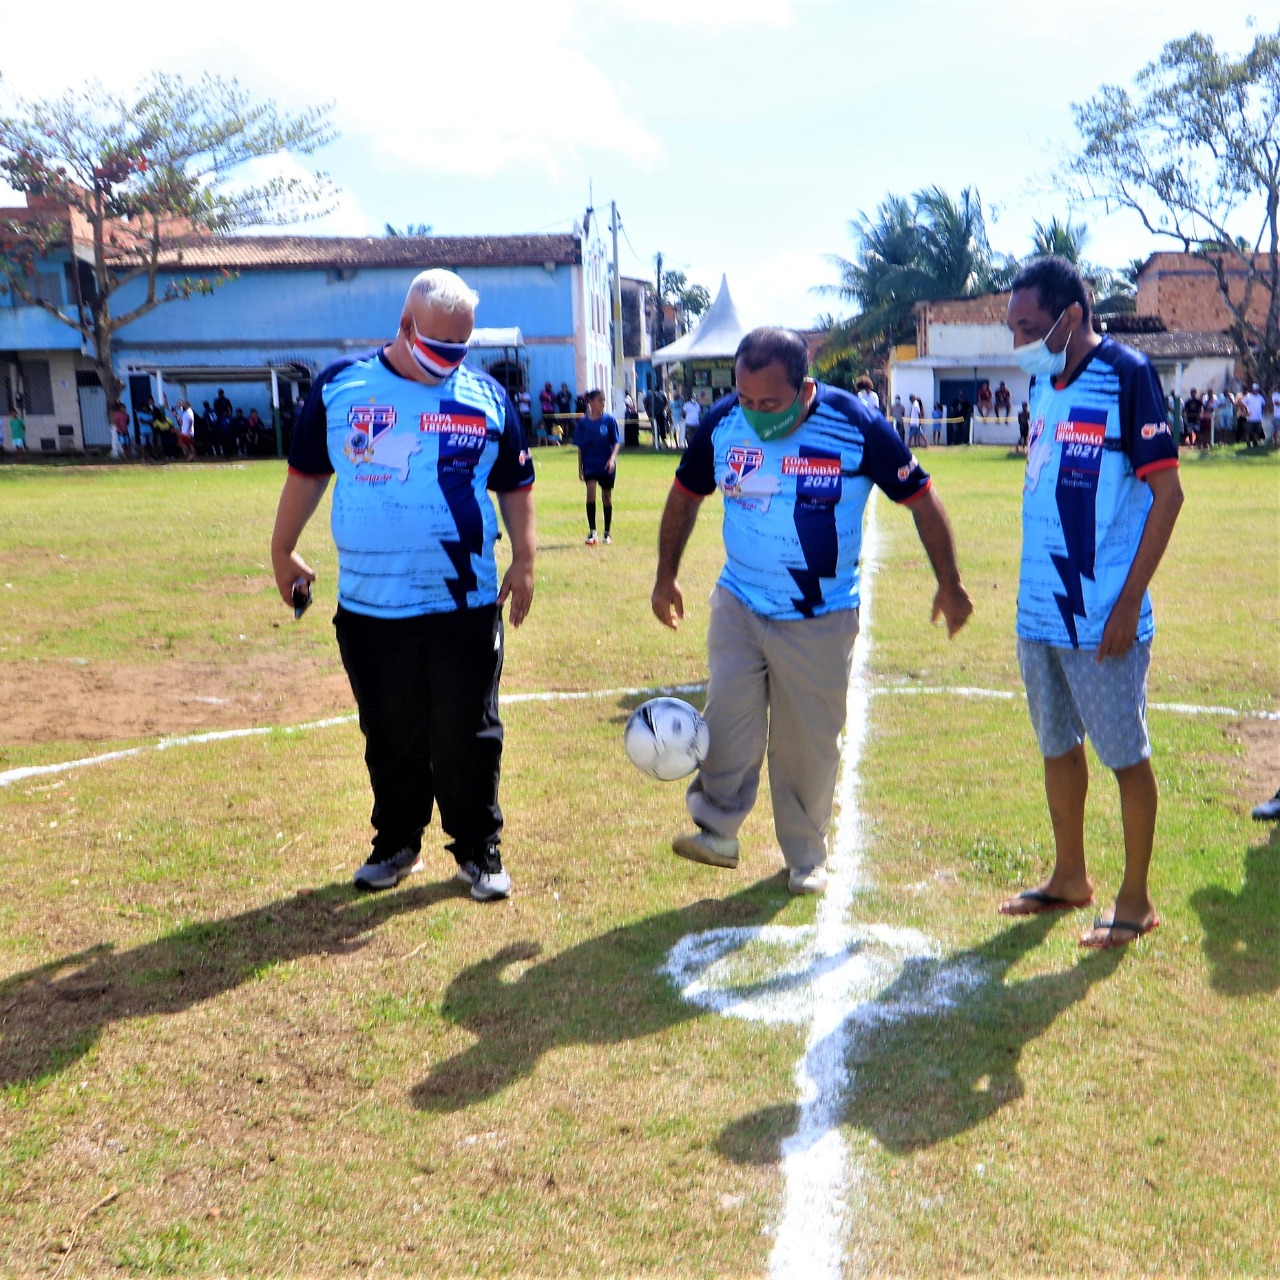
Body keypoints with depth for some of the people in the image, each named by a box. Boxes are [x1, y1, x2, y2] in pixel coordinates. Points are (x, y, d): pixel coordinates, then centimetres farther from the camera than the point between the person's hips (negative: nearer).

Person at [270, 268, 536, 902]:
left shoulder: (487, 397, 3)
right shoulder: (339, 386, 2)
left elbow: (515, 486, 10)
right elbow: (306, 471, 12)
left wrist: (524, 558, 1)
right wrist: (283, 550, 14)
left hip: (466, 607, -1)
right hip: (369, 609, 1)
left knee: (468, 736, 5)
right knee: (390, 737, 13)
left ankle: (478, 850, 21)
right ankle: (396, 845, 30)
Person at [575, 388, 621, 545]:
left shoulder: (609, 419, -4)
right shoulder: (583, 422, -2)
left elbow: (617, 442, -4)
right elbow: (580, 447, 5)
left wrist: (612, 458, -20)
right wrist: (580, 467, 3)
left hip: (606, 465, 0)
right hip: (590, 464, 0)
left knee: (606, 497, 9)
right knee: (591, 492, -19)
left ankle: (607, 532, 22)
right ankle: (592, 531, -14)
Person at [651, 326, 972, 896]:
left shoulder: (857, 427, -17)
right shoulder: (721, 422, -8)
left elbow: (920, 498, -5)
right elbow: (685, 495, 9)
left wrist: (950, 586, 0)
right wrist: (666, 577, 13)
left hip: (821, 618, -2)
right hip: (738, 604, 2)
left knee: (809, 743, 5)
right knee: (728, 725, -12)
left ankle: (806, 856, 24)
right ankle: (717, 830, 7)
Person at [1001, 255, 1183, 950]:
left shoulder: (1126, 376, -12)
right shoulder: (1045, 384, 10)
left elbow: (1167, 493, -14)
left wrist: (1128, 604, -16)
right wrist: (1036, 586, 15)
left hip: (1101, 618, -7)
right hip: (1038, 611, 8)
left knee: (1125, 755, 5)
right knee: (1057, 746, 17)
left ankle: (1135, 900, 19)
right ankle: (1069, 878, 33)